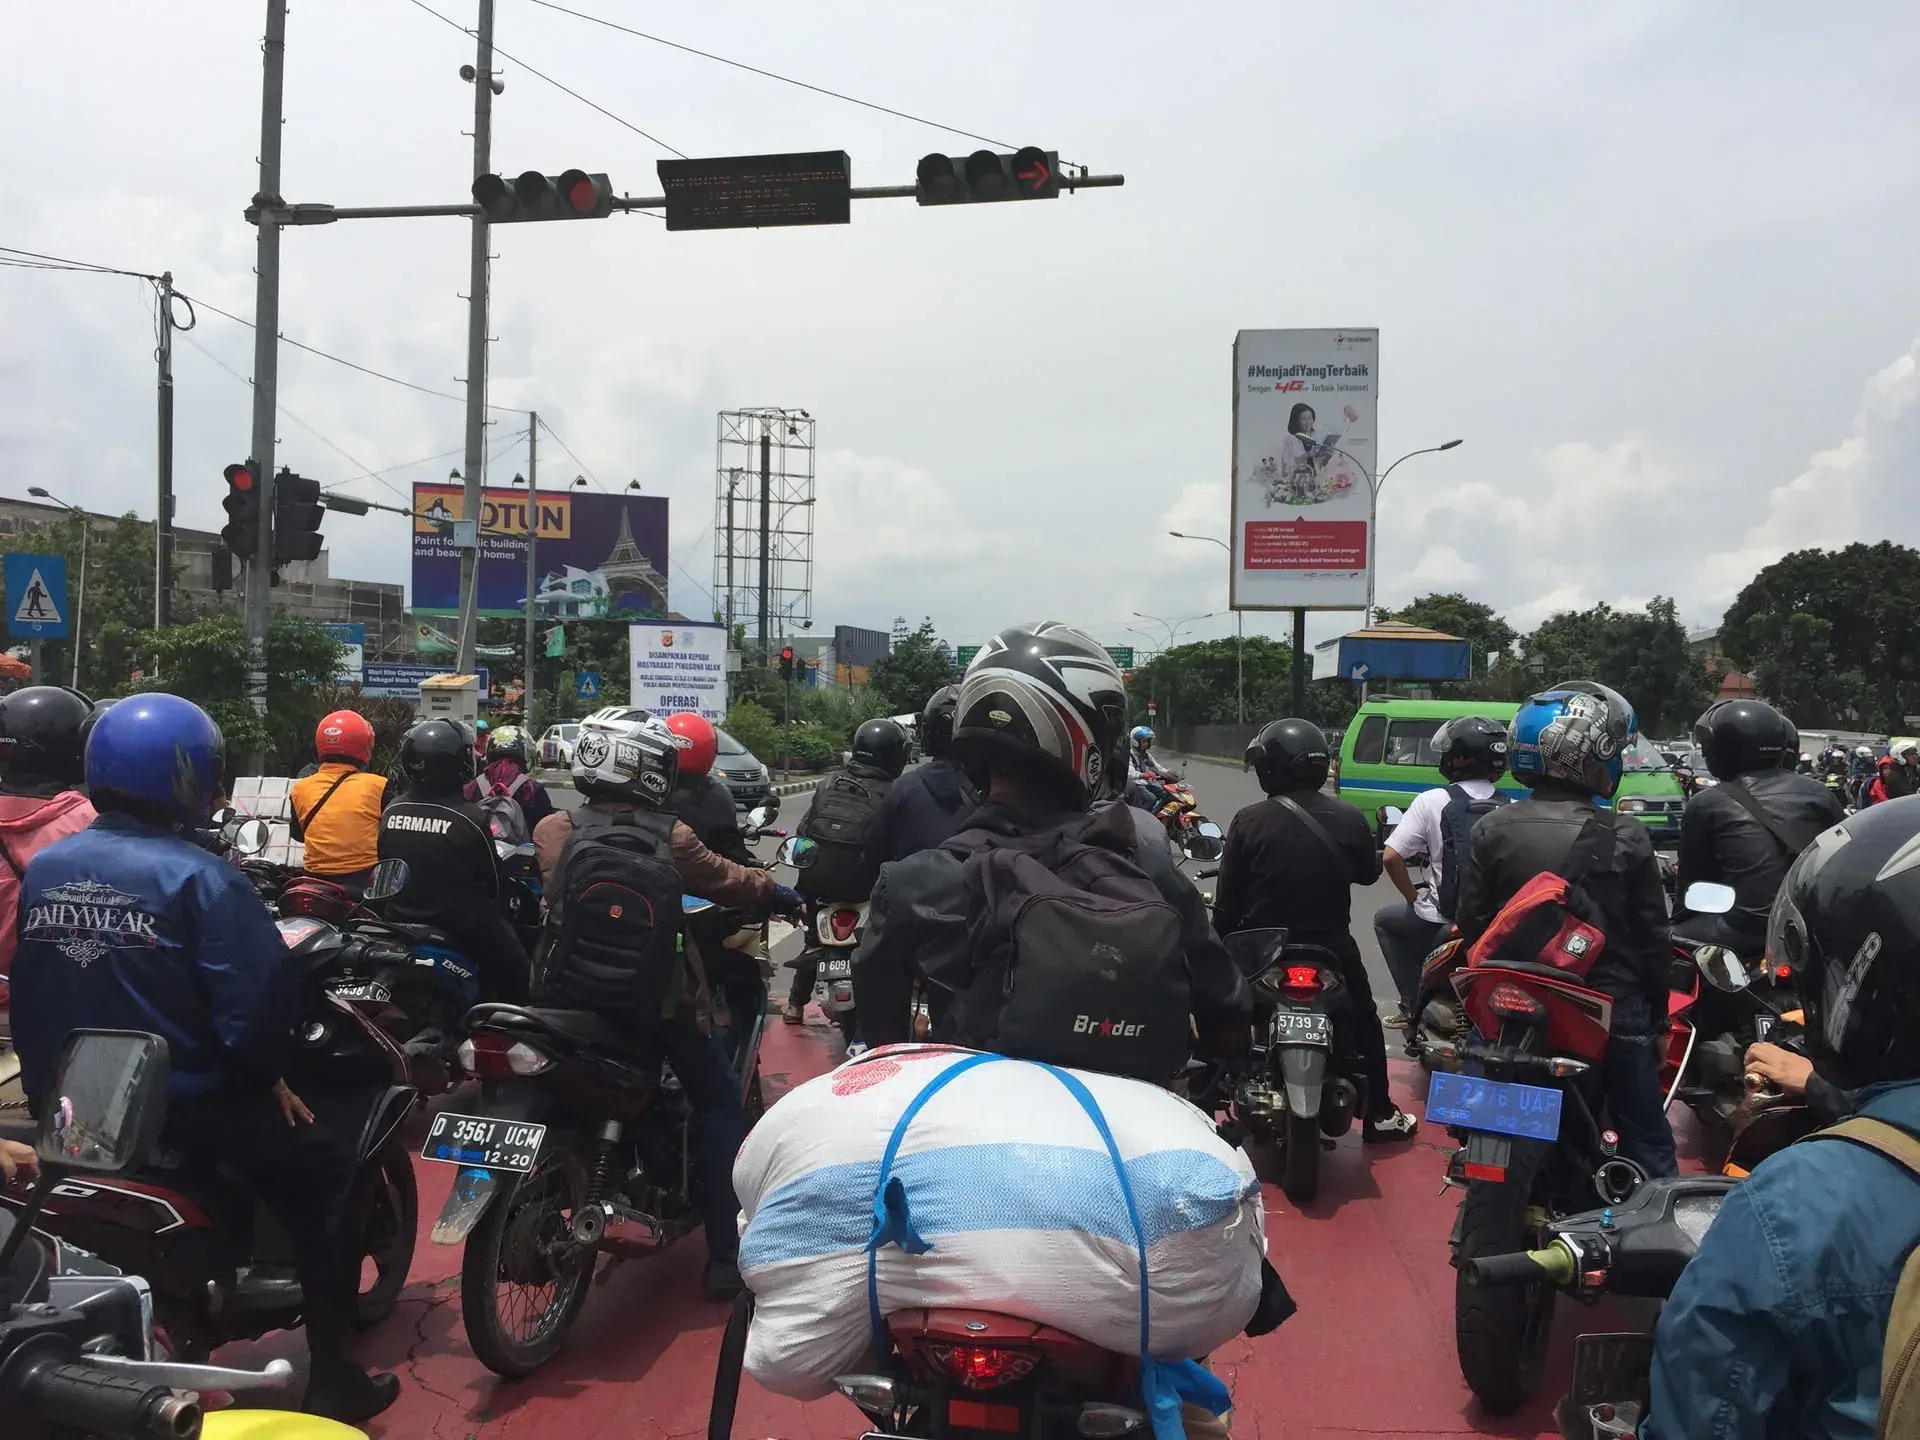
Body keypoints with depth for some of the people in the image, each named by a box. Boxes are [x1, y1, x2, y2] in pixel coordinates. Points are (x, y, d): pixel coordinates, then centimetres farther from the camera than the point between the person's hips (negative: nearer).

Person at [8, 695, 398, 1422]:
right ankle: (331, 1380, 9)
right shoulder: (197, 876, -18)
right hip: (184, 1104, -7)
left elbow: (24, 995, 10)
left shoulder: (41, 869, 2)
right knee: (324, 1176, 9)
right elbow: (258, 997, -21)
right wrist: (266, 1074, -4)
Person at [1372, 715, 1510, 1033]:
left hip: (1442, 920, -3)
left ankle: (1414, 1004, 17)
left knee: (1385, 920, 25)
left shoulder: (1432, 801, -9)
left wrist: (1414, 898, 1)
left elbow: (1391, 858, -13)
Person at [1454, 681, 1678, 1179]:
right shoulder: (1625, 837, -13)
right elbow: (1652, 935, -7)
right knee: (1646, 1141, 12)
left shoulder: (1491, 831, -7)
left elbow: (1471, 925, -2)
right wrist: (1658, 1008, 7)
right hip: (1613, 1011, -2)